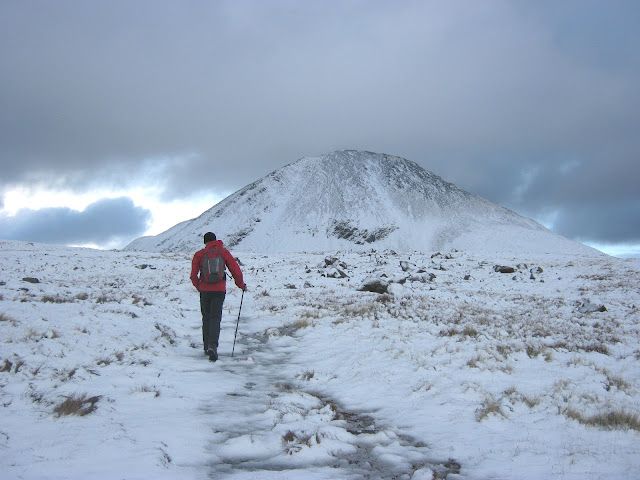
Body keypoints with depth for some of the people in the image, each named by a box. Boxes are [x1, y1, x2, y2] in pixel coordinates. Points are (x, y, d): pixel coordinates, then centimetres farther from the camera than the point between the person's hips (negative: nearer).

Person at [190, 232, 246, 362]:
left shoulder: (199, 254, 2)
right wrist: (241, 285, 14)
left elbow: (193, 275, 1)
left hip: (204, 291, 1)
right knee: (215, 318, -1)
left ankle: (207, 346, 20)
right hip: (219, 290, -1)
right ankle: (212, 346, -19)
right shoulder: (223, 252, 2)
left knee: (206, 318, 16)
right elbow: (236, 270, 0)